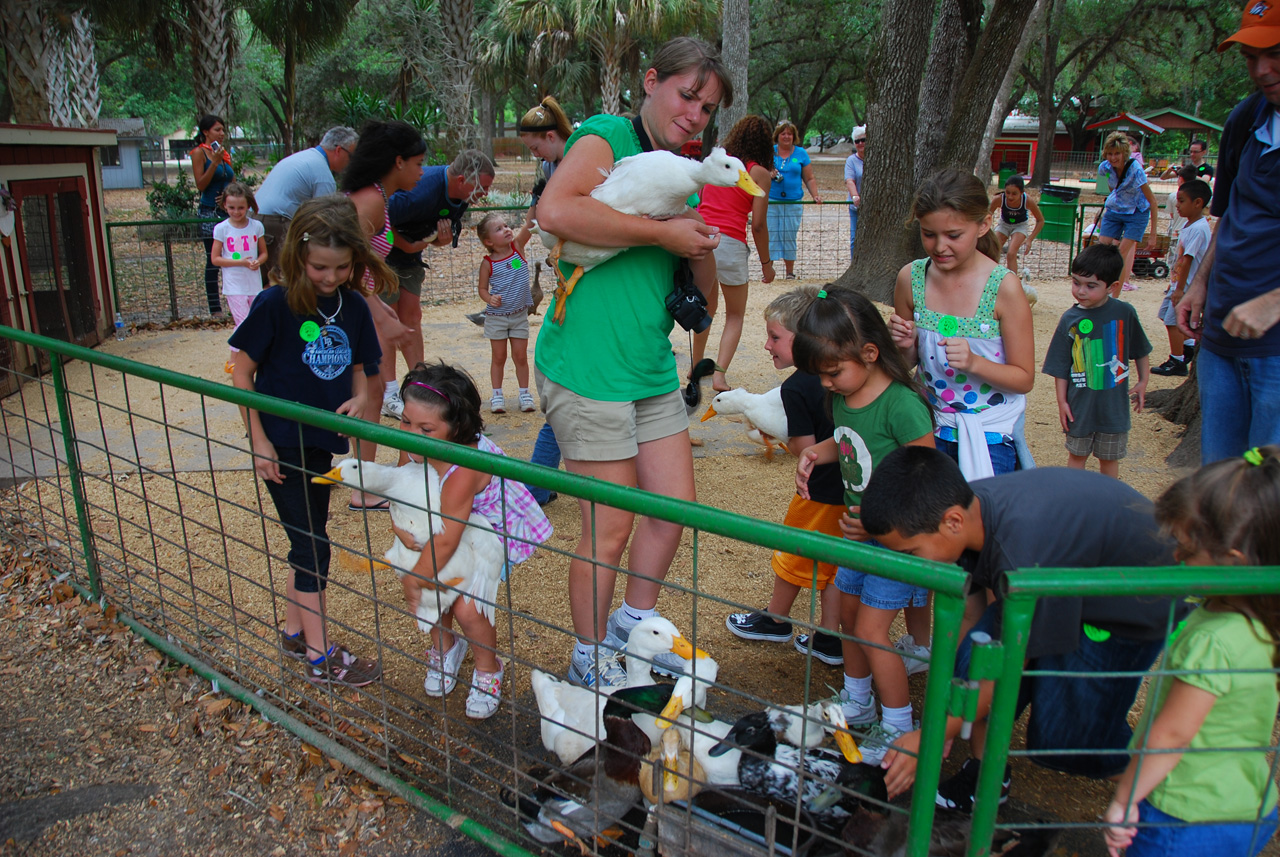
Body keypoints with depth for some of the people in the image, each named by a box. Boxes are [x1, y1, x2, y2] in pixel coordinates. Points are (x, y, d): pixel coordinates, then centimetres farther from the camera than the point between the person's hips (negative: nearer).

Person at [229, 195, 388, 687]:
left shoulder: (353, 307, 0)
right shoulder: (276, 305, -15)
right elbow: (242, 373, -10)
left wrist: (358, 397, -11)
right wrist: (259, 442, -13)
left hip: (322, 440, 6)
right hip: (282, 444, -5)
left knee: (309, 541, 16)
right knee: (311, 545, -1)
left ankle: (294, 633, 34)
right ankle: (321, 657, 11)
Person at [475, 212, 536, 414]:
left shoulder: (518, 246, -4)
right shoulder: (488, 263, -9)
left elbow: (529, 224, -18)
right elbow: (482, 288, -1)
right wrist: (489, 299, -22)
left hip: (519, 315, 1)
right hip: (496, 316, -1)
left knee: (521, 356, 7)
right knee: (498, 357, 9)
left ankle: (524, 393, 20)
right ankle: (497, 395, 19)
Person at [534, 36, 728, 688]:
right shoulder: (606, 136, -7)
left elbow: (702, 298, 16)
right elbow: (555, 210, -30)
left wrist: (703, 243, -4)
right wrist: (664, 233, -22)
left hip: (652, 368, 8)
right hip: (586, 368, -8)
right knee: (609, 530, 0)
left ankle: (631, 628, 35)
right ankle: (589, 663, 23)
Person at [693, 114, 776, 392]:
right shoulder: (759, 173, 2)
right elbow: (758, 225, -1)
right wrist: (766, 263, 8)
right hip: (729, 244, -4)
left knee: (705, 310, 24)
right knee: (735, 316, 12)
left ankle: (697, 369, 32)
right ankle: (719, 374, -3)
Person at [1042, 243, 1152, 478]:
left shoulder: (1124, 313, -8)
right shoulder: (1070, 319, -8)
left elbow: (1140, 351, 8)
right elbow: (1061, 366, -3)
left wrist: (1143, 382, 7)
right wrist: (1062, 401, -4)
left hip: (1114, 404, 0)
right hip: (1080, 404, 0)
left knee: (1109, 457, 14)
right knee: (1077, 454, 13)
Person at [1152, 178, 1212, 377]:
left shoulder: (1198, 229, -22)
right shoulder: (1188, 224, 9)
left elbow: (1188, 260, -24)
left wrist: (1180, 288, -24)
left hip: (1187, 285, -10)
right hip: (1178, 282, 10)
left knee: (1174, 320, -6)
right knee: (1166, 314, 19)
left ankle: (1177, 362, 3)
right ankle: (1188, 346, 32)